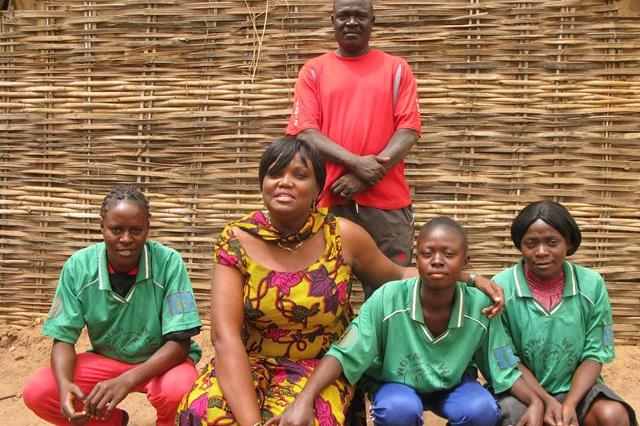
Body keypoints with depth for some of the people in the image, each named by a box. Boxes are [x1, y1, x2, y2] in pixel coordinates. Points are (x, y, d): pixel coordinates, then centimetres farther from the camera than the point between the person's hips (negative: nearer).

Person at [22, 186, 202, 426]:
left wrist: (127, 381, -37)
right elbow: (64, 338, -7)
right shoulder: (78, 266, -13)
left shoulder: (169, 263, -22)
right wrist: (64, 384, -30)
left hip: (161, 360, -3)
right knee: (36, 393, -17)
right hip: (105, 359, 3)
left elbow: (179, 342, -21)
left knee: (178, 390, -36)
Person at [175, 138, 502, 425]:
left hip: (321, 366, 0)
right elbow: (225, 336, -18)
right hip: (250, 364, 0)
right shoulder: (236, 241, -10)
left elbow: (397, 276, 11)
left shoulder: (344, 236, -7)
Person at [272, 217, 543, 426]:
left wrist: (536, 402, -25)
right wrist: (304, 400, -41)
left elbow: (506, 370, -8)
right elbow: (343, 353, -28)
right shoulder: (387, 299, -29)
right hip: (395, 384, -2)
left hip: (452, 384, 3)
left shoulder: (480, 307, -21)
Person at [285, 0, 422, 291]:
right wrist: (355, 163, -14)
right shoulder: (314, 70, 10)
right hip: (330, 199, 0)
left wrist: (366, 177, -12)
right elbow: (304, 131, -1)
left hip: (387, 201, 0)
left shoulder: (397, 69, 10)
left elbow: (409, 130, 0)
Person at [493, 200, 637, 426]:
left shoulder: (592, 284, -7)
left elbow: (594, 354, -3)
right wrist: (546, 401, -17)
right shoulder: (501, 287, -13)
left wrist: (570, 404, -17)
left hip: (575, 386, 2)